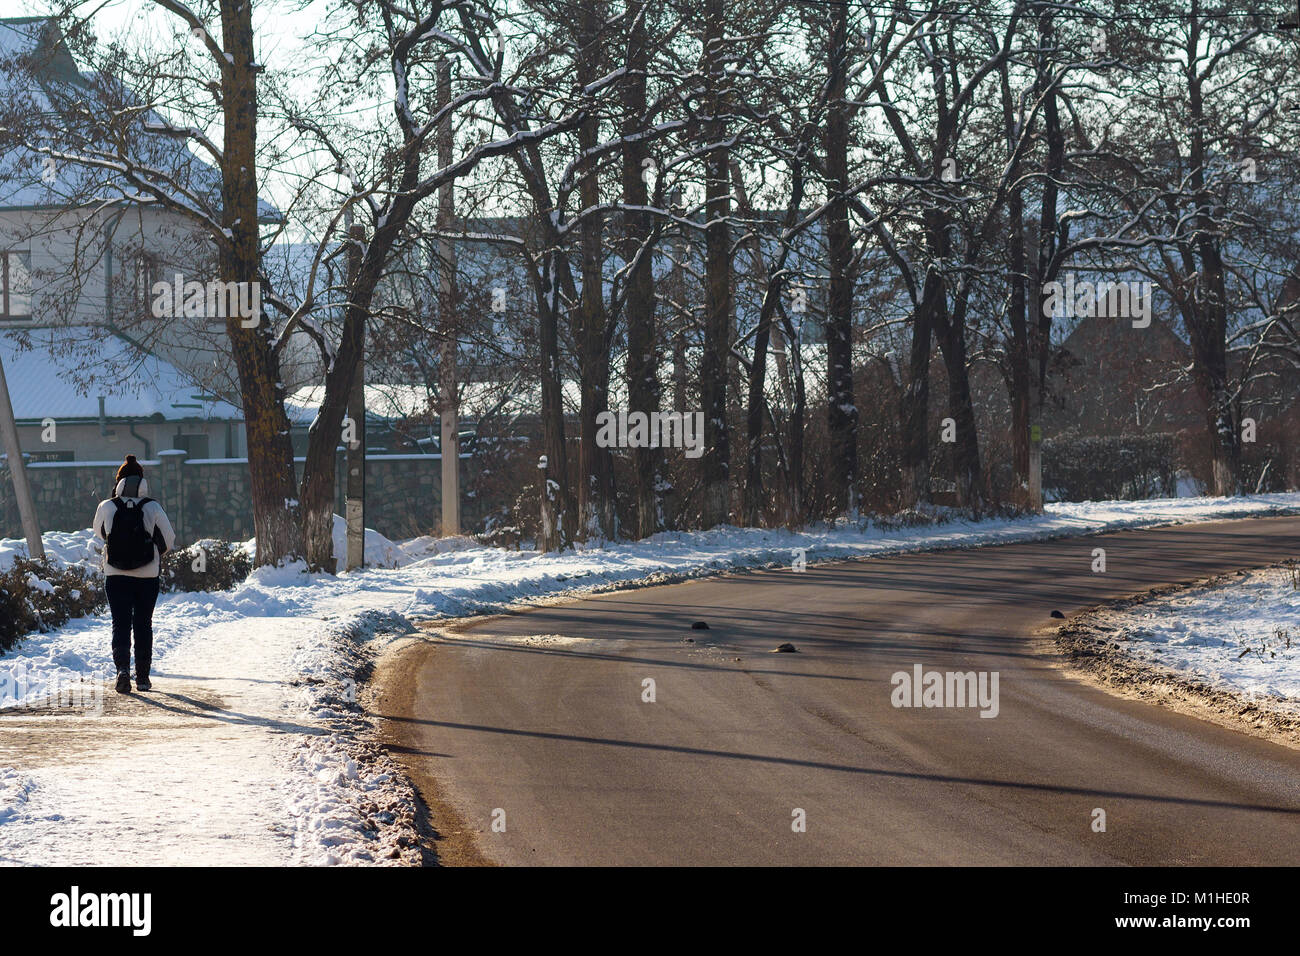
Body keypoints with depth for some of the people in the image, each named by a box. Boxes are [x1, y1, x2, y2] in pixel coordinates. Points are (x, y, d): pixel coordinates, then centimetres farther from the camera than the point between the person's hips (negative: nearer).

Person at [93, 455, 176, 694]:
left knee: (120, 623, 2)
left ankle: (122, 667, -20)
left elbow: (98, 531, 15)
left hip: (115, 574, 0)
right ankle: (143, 676, 15)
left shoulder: (107, 507, -5)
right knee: (143, 625, 12)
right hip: (147, 575, 0)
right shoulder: (153, 508, -8)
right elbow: (169, 540, -1)